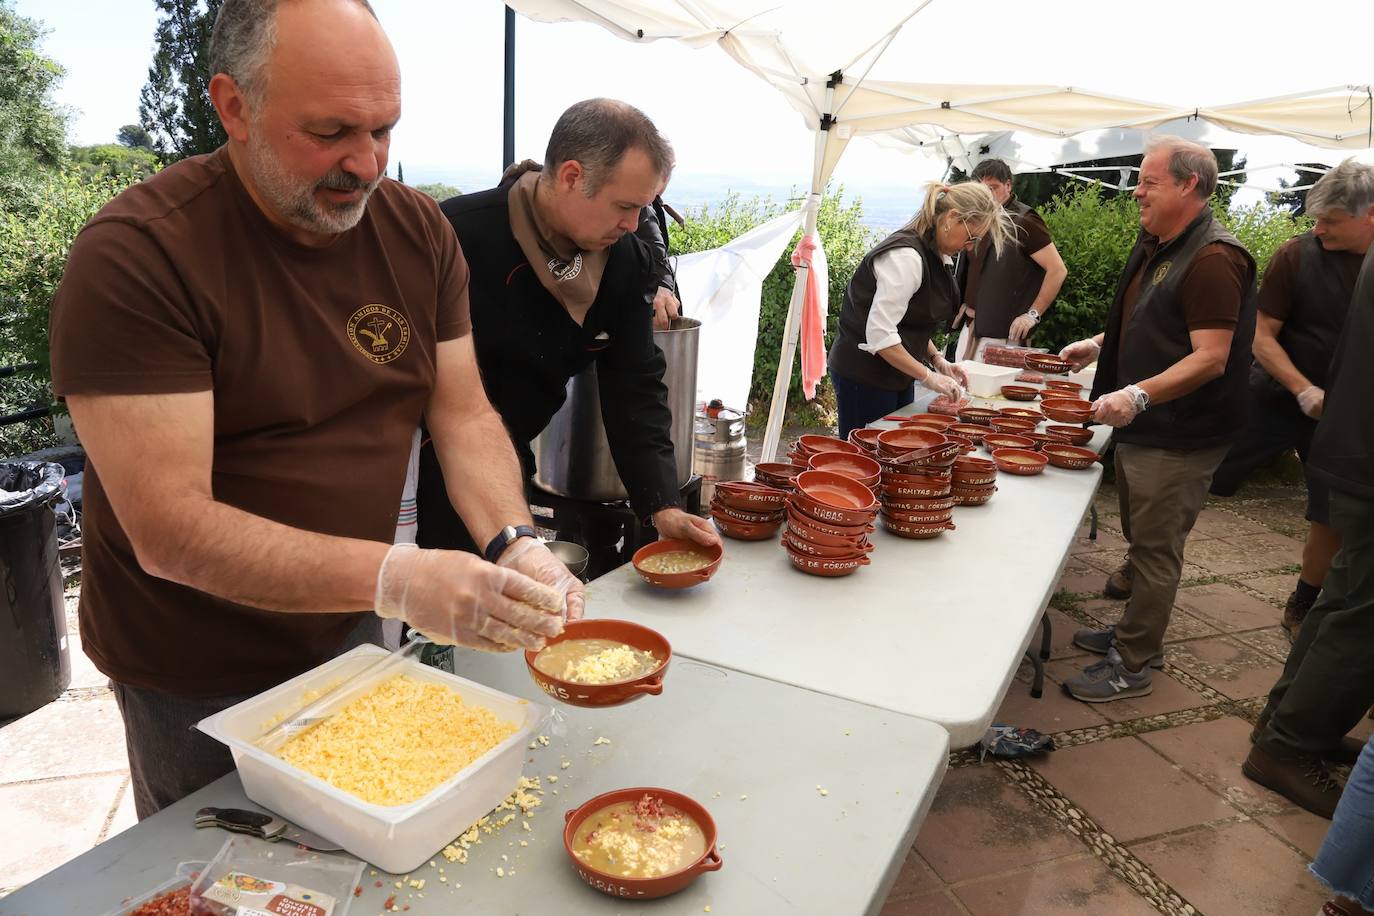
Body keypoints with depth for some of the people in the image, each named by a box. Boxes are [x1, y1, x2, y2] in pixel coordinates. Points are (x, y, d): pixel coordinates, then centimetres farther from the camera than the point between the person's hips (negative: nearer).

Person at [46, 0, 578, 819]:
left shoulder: (417, 230, -5)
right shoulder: (134, 255, -22)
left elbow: (465, 416, -5)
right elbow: (169, 529, -27)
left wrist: (520, 547, -22)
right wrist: (395, 579, -38)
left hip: (350, 635, 5)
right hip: (199, 677, -4)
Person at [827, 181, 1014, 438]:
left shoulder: (935, 255, 9)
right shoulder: (906, 256, -22)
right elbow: (880, 335, -27)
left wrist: (936, 359, 4)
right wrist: (929, 377, -21)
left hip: (897, 373, 10)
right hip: (864, 375, -10)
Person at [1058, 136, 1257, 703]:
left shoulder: (1212, 260, -20)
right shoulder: (1155, 247, 11)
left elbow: (1210, 357, -26)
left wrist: (1139, 395, -35)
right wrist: (1099, 345, 13)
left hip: (1179, 438, -10)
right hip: (1143, 426, 10)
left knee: (1155, 549, -1)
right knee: (1141, 539, 20)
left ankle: (1133, 666, 11)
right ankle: (1134, 633, 36)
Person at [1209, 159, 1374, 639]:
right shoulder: (1297, 254, -10)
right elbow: (1262, 336, -8)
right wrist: (1306, 393, -19)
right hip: (1277, 396, -2)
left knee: (1334, 519, 8)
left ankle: (1302, 609, 29)